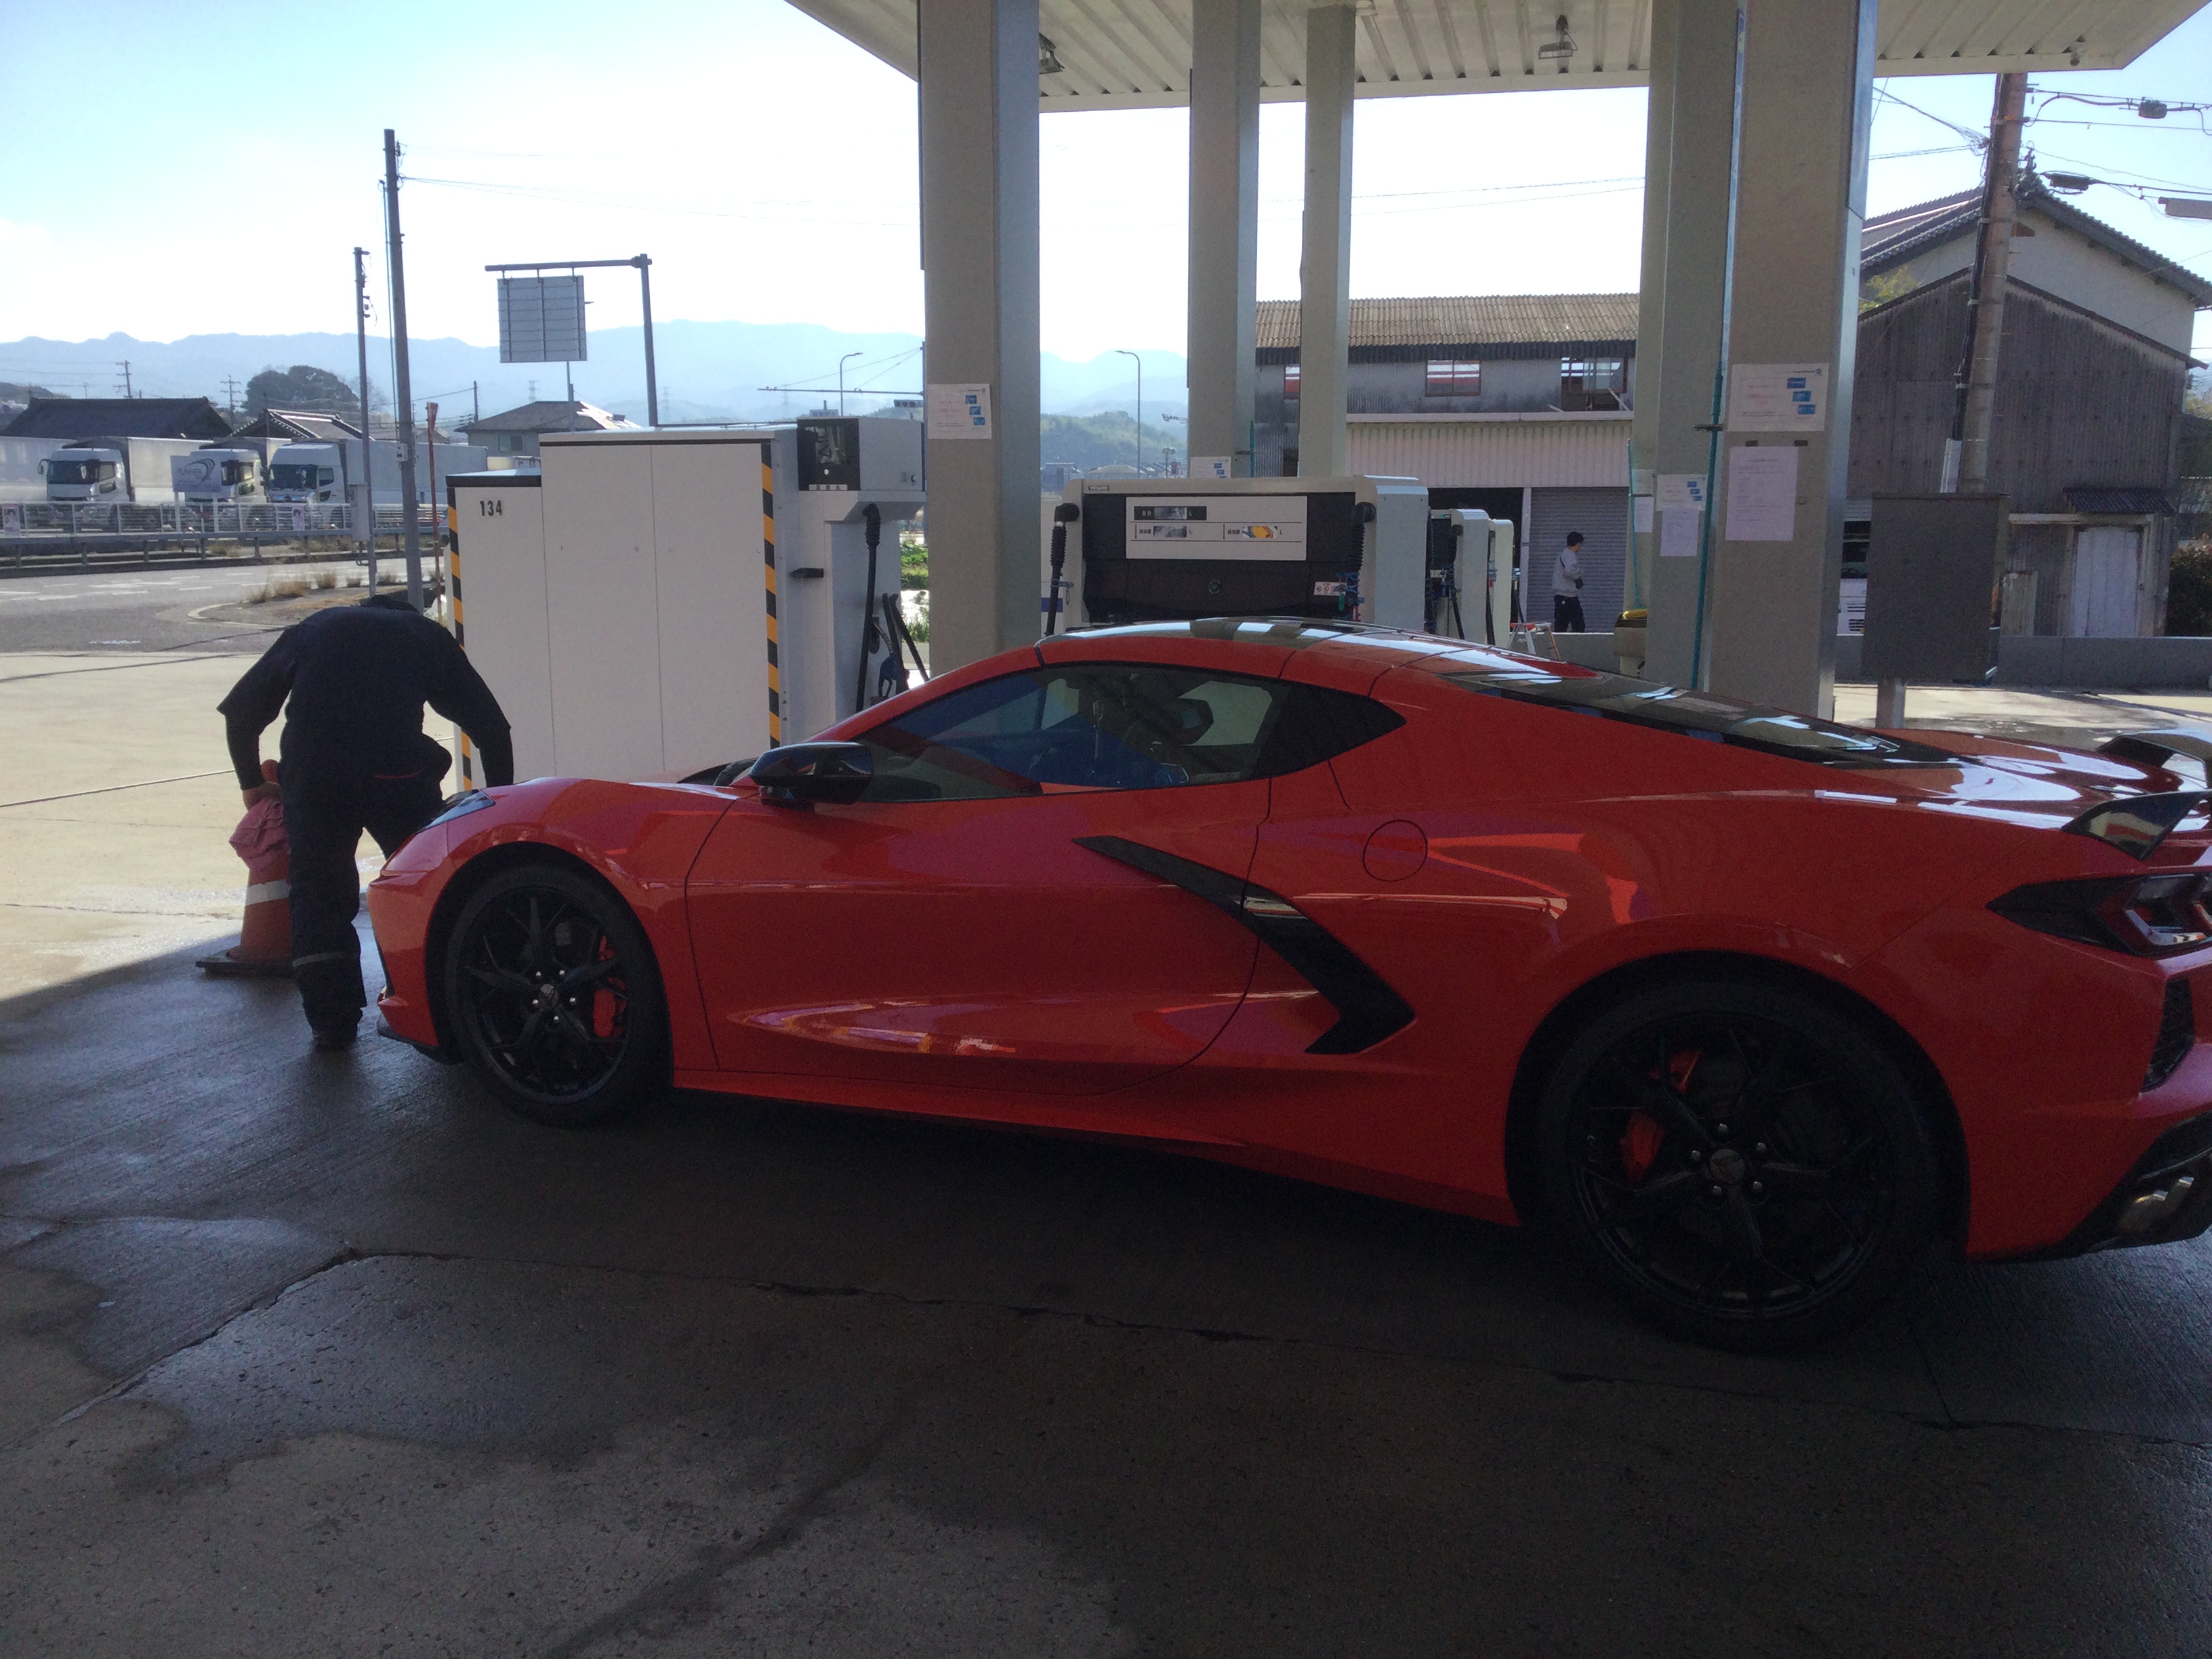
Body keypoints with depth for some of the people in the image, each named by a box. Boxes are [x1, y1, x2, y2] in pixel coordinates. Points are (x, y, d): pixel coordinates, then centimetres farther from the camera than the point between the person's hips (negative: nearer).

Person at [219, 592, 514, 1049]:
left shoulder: (311, 630, 31)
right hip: (396, 770, -1)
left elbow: (239, 712, 28)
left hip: (310, 774, 2)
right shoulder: (428, 636, 26)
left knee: (317, 891, 14)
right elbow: (491, 728, 21)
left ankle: (331, 1020, 14)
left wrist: (253, 784, 40)